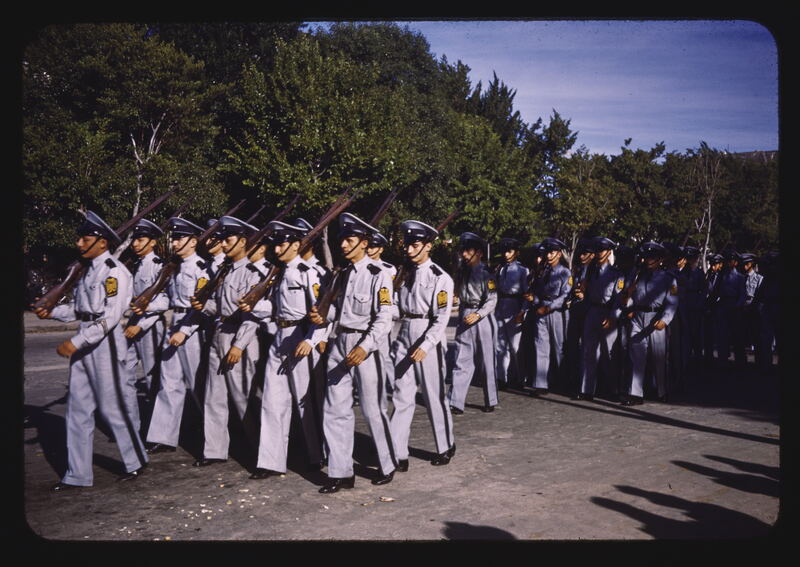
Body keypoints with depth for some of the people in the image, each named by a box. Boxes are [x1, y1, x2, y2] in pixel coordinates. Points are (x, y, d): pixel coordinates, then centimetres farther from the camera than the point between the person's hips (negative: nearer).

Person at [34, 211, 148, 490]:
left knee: (111, 406, 1)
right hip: (83, 343, 9)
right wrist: (52, 312, 4)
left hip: (105, 342, -9)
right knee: (77, 407, 10)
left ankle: (135, 462, 20)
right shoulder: (89, 269, 13)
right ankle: (77, 474, 19)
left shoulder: (114, 271, -14)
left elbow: (111, 316, -21)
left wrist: (76, 341, -23)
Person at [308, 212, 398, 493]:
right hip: (339, 342, 7)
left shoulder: (378, 275, -10)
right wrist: (323, 317, -1)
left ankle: (388, 466, 24)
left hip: (365, 345, -6)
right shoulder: (342, 273, 11)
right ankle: (340, 473, 15)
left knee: (373, 410, 4)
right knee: (335, 410, 6)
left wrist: (365, 347, -24)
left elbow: (384, 318, -15)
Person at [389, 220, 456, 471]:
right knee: (401, 397, 3)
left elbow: (442, 318, -13)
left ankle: (446, 446, 26)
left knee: (434, 396, 7)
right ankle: (398, 455, 7)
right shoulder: (404, 272, 9)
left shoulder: (440, 278, -8)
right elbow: (397, 306, 13)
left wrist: (425, 346, -21)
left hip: (429, 339, -5)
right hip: (404, 336, 5)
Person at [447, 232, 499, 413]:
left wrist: (478, 315, -24)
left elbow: (492, 300, -14)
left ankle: (490, 402, 20)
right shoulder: (462, 270, 10)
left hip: (482, 319, -5)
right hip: (464, 318, 6)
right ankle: (455, 403, 1)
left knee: (486, 362, 6)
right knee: (460, 361, 1)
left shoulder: (485, 272, -9)